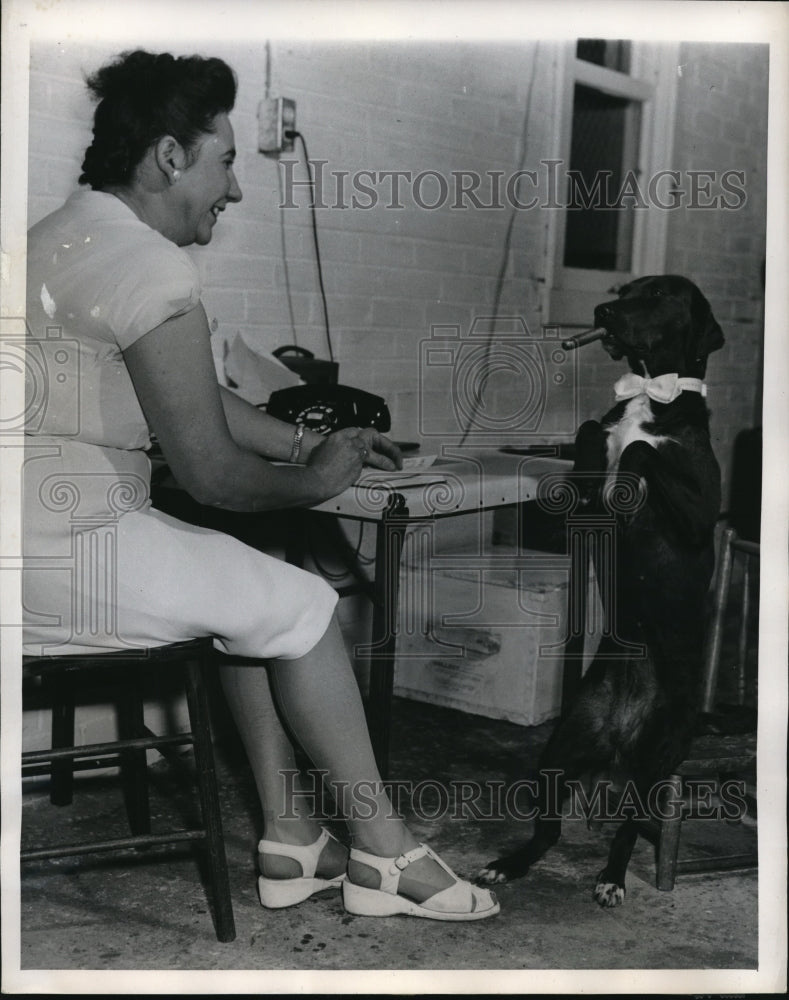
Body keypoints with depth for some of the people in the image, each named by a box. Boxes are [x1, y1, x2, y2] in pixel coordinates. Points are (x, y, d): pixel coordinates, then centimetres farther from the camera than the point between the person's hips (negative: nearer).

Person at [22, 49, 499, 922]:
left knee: (250, 593, 19)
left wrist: (308, 446, 21)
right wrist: (312, 484, 4)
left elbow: (199, 401, 23)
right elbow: (210, 474, -14)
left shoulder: (63, 235, 17)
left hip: (44, 541, 10)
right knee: (300, 605, 1)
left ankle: (290, 841, 20)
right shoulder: (150, 264, -16)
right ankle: (384, 854, 13)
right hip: (63, 557, -10)